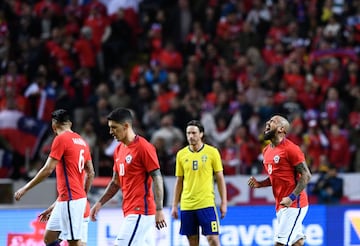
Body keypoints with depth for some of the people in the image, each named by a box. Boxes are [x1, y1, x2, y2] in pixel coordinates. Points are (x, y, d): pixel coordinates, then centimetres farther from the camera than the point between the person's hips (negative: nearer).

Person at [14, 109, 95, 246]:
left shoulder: (61, 139, -10)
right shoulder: (81, 141, 14)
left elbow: (48, 169, -14)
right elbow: (90, 173, 16)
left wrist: (25, 188, -8)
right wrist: (84, 195, 26)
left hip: (70, 199, -9)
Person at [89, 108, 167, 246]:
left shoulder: (144, 147, -11)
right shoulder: (119, 150, 14)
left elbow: (157, 178, -14)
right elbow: (116, 182, 22)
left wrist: (159, 210, -20)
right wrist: (100, 203, 13)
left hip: (139, 211, -8)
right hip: (130, 211, 8)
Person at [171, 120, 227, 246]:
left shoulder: (212, 152, -1)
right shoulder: (181, 154, 7)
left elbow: (220, 178, 2)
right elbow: (179, 182, 12)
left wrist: (223, 203, -2)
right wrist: (174, 206, 9)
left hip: (206, 203, -3)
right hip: (186, 205, 3)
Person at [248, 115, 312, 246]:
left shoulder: (290, 149, -12)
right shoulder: (266, 151, 14)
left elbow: (306, 175, -14)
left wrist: (292, 197, -22)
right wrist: (259, 184, 6)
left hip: (293, 204, -8)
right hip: (281, 205, 8)